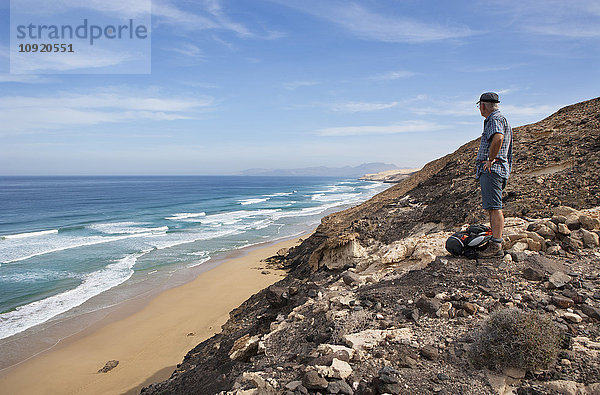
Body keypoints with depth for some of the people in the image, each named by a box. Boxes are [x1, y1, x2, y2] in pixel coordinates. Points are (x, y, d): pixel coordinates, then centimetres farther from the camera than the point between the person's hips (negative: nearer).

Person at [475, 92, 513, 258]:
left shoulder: (495, 119, -8)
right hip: (491, 170, 11)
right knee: (491, 208, 10)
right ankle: (495, 245, 13)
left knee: (494, 207, -13)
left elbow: (498, 138, -29)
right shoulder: (502, 119, 27)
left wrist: (490, 160, -21)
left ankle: (496, 245, -15)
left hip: (492, 169, -11)